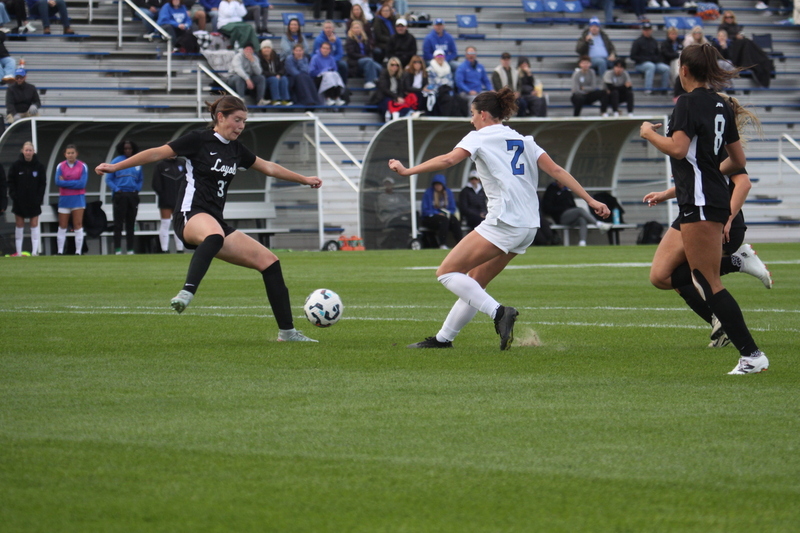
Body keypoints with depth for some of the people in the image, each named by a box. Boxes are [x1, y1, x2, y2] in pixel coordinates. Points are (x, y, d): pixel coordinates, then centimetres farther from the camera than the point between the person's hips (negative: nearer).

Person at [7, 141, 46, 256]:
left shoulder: (39, 166, 0)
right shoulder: (15, 165, -2)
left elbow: (43, 183, 3)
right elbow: (11, 182, 1)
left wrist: (39, 198, -7)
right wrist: (14, 196, -10)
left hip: (34, 202, 0)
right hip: (19, 202, 0)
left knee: (35, 225, -1)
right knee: (19, 225, 4)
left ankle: (35, 251, 0)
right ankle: (18, 252, 8)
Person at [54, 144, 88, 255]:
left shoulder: (83, 166, -1)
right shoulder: (60, 166, 3)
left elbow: (82, 183, -11)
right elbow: (58, 182, -9)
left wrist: (65, 182, -10)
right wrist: (74, 183, -12)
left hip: (78, 199, -1)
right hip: (64, 199, 1)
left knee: (78, 225, -2)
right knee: (62, 226, 4)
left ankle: (78, 252, 1)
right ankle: (60, 251, 9)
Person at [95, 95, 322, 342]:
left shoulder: (236, 149, 18)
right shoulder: (199, 140, -2)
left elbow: (268, 167, 31)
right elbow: (157, 153, -1)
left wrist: (304, 179, 37)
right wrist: (116, 167, -4)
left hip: (216, 222, 8)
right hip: (191, 215, -8)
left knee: (269, 261, 0)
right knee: (214, 234, -45)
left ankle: (286, 331, 5)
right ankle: (187, 293, -57)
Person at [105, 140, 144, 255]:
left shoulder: (137, 163, 11)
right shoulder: (116, 161, 1)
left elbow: (141, 179, 21)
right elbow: (108, 179, 2)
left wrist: (137, 189, 4)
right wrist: (117, 189, -10)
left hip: (133, 195, 4)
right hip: (120, 196, -4)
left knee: (130, 224, 6)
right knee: (118, 223, -6)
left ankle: (130, 249, 9)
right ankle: (117, 249, -6)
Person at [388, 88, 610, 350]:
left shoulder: (479, 137, 2)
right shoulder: (523, 140, 21)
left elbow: (448, 160, -14)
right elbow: (556, 170, 13)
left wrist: (408, 170, -10)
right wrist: (590, 200, 11)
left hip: (503, 221, -8)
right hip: (528, 227, 8)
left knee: (446, 272, -6)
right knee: (474, 283, 16)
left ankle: (498, 312, -21)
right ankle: (443, 338, 16)